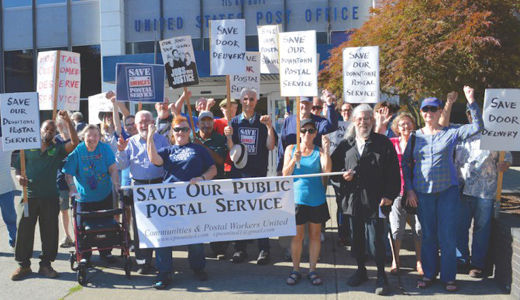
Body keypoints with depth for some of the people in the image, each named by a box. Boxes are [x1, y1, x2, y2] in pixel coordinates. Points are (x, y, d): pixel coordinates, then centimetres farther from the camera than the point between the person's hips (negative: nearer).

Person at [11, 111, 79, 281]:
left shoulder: (57, 149, 7)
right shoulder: (28, 148, 10)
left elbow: (74, 142, -9)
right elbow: (18, 168, 12)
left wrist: (68, 121, -16)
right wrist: (19, 177, -10)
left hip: (50, 198, 0)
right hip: (29, 197, 0)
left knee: (49, 232, 4)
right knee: (24, 231, 2)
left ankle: (46, 264, 16)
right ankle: (23, 265, 14)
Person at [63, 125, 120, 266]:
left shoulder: (105, 148, -3)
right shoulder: (77, 151, -8)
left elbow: (113, 168, -8)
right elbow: (68, 174, -11)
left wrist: (115, 183, -23)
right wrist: (72, 188, -25)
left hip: (105, 195, 2)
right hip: (84, 197, -2)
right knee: (83, 227, 0)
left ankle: (106, 252, 27)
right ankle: (84, 255, 16)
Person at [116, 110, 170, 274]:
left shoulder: (162, 140, 8)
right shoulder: (131, 142, 12)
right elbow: (122, 166, 8)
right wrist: (121, 151, -7)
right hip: (138, 186, 1)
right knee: (139, 224, -1)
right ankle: (143, 261, 5)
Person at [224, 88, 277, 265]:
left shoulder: (262, 122, 4)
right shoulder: (234, 122, 8)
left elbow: (271, 146, -5)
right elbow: (231, 150, 5)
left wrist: (269, 127, -17)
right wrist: (228, 137, -14)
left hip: (258, 172, -2)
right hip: (238, 172, 2)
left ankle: (263, 249, 6)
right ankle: (240, 248, 14)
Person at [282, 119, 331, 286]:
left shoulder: (319, 151, 3)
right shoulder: (291, 149, 6)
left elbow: (327, 170, -12)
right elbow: (285, 174, 2)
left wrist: (326, 149, -18)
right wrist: (293, 161, -14)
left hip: (317, 199, 0)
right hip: (297, 198, 0)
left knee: (315, 234, 8)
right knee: (297, 236, 3)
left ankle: (312, 270, 19)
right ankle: (295, 270, 16)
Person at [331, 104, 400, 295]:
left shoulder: (383, 143, 1)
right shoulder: (345, 145, 11)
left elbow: (393, 172, -2)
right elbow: (333, 167, 16)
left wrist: (389, 195, -9)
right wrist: (343, 175, -5)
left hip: (375, 201, -4)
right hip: (352, 200, 4)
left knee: (375, 241, -4)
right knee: (356, 240, 13)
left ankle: (381, 276, 13)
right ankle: (361, 271, 31)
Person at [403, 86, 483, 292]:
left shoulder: (451, 133, 1)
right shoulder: (415, 136, 6)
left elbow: (477, 127, -8)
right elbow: (405, 163, 9)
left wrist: (471, 102, -18)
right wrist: (409, 188, 2)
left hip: (447, 190, -1)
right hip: (422, 191, 2)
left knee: (448, 235, 0)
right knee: (428, 234, 9)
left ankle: (448, 277, 12)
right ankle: (429, 274, 22)